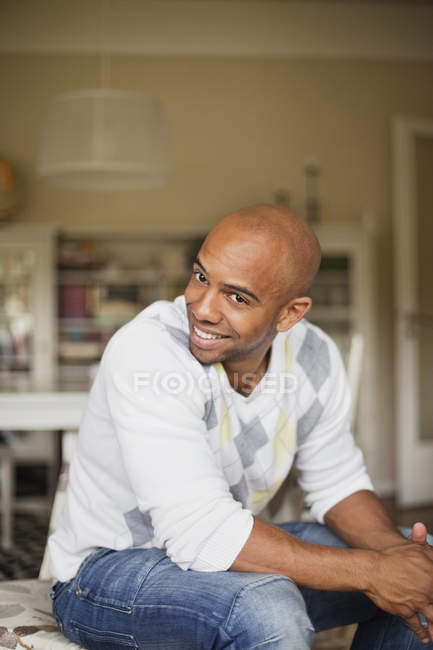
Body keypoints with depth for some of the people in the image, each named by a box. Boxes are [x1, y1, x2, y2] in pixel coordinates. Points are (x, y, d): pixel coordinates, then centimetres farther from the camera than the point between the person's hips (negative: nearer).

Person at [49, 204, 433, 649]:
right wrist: (369, 571, -30)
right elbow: (200, 532, -34)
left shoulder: (314, 357, -8)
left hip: (227, 551, 6)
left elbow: (339, 485, 4)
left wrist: (394, 549, -18)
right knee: (269, 608, -35)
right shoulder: (147, 351, -29)